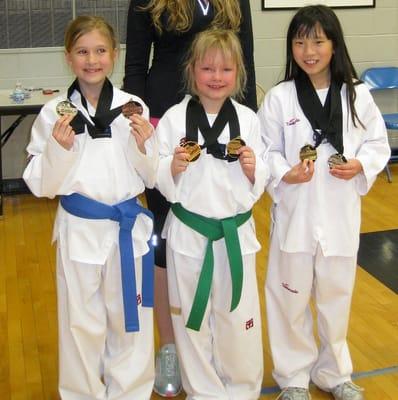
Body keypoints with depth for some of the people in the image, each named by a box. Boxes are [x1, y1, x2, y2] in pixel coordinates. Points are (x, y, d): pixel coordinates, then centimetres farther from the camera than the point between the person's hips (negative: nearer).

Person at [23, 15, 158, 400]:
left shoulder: (133, 108, -3)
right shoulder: (54, 113, -7)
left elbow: (150, 178, 3)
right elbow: (42, 185, -5)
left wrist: (143, 146, -16)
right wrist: (59, 148, -22)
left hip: (128, 227, 2)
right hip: (79, 230, -1)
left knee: (129, 319, 16)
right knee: (82, 324, 13)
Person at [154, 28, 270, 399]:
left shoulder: (248, 119, -1)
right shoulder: (174, 118, -6)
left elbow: (259, 183, 4)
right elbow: (159, 180, -4)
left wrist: (252, 170, -16)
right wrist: (174, 168, -24)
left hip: (236, 232, 1)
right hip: (189, 233, -1)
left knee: (239, 318, 12)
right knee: (192, 319, 12)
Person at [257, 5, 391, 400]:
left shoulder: (356, 95, -2)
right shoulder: (278, 98, -8)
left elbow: (378, 144, 6)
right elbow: (264, 153, -4)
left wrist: (360, 166, -13)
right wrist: (285, 174, -22)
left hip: (340, 212, 2)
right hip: (294, 211, -2)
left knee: (336, 295, 16)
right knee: (290, 296, 9)